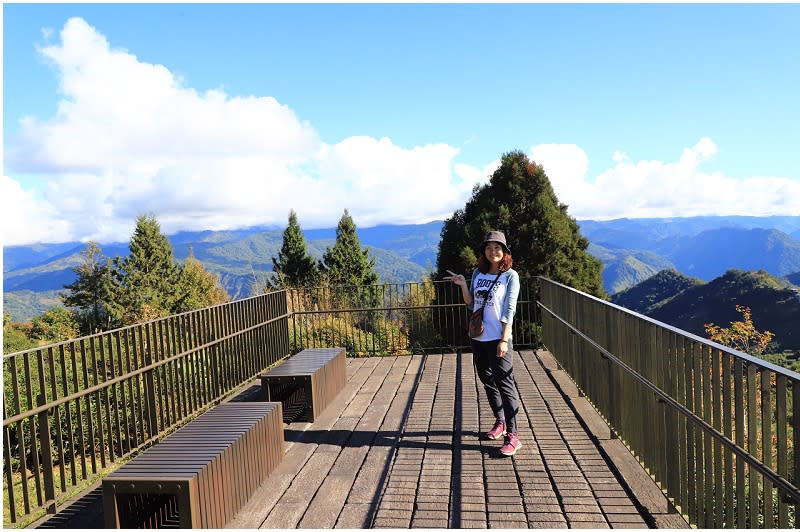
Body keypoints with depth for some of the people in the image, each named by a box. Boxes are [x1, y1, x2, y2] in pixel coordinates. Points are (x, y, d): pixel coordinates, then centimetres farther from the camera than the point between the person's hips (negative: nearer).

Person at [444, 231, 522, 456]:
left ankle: (512, 435, -3)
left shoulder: (510, 276, -5)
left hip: (498, 339, -6)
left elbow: (509, 310, -10)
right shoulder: (478, 273, 9)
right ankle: (500, 421, 35)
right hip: (478, 337, 6)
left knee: (505, 385, -7)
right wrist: (462, 285, -2)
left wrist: (504, 339, -16)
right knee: (488, 381, 17)